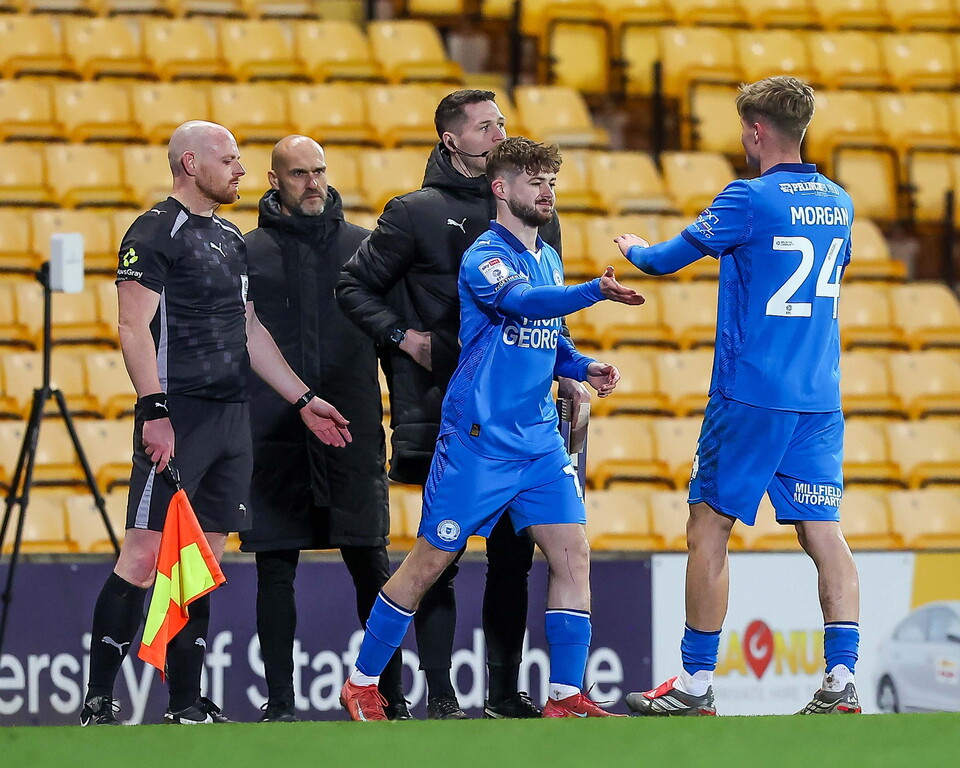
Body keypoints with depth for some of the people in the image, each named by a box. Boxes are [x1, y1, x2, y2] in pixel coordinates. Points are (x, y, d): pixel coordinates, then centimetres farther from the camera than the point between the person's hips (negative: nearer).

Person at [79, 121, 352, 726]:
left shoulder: (231, 239, 20)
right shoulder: (155, 233, -7)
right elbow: (135, 328, -13)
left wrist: (303, 398, 23)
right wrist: (154, 410, -21)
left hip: (232, 419, 8)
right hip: (177, 417, -8)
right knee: (145, 555, -12)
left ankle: (186, 705, 10)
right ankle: (99, 703, -11)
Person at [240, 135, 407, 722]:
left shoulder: (362, 247, 10)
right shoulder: (248, 252, 6)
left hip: (354, 434, 1)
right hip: (275, 436, -1)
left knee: (372, 567, 0)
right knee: (276, 569, 0)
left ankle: (393, 696, 5)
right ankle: (280, 702, 5)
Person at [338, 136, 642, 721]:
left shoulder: (549, 259, 14)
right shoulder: (484, 257, -11)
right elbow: (524, 301, -32)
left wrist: (583, 368, 6)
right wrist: (595, 292, -46)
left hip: (540, 440, 7)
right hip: (478, 440, -7)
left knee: (573, 555, -4)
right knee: (432, 560, 1)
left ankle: (566, 696, 1)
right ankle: (362, 684, 14)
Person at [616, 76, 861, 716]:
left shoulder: (751, 200, -10)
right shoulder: (838, 203, 9)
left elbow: (666, 260, -3)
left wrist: (634, 250, 20)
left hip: (750, 397, -6)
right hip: (820, 400, 6)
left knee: (708, 529, 2)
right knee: (824, 532, 4)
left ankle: (695, 684, 4)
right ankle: (841, 681, -6)